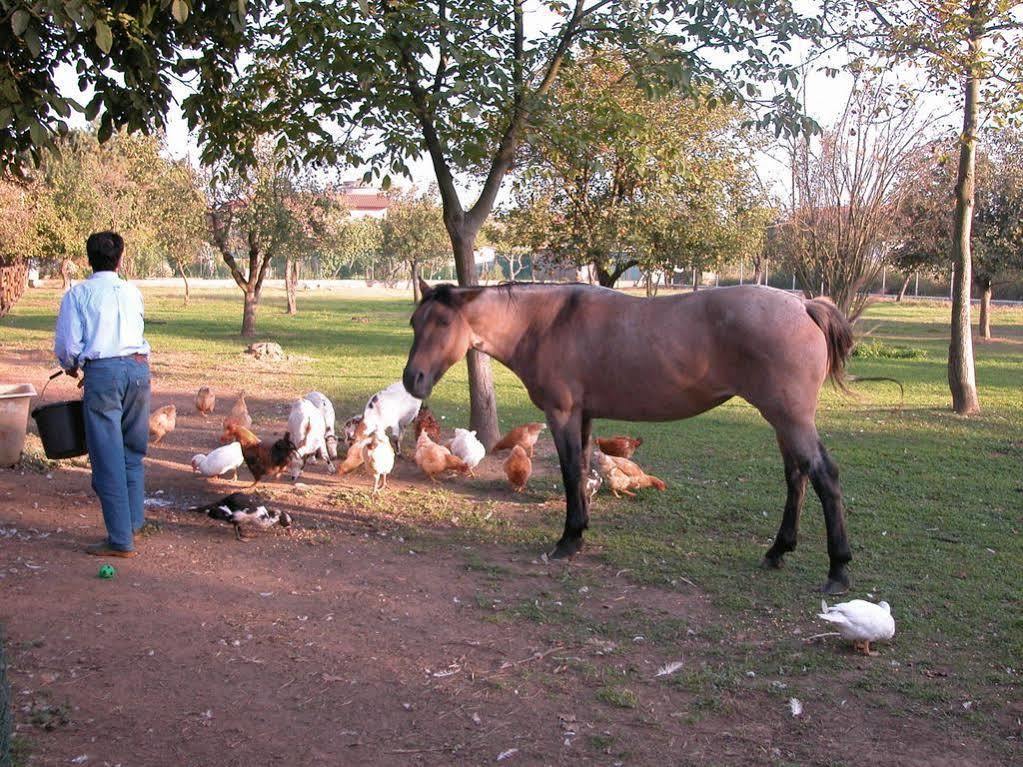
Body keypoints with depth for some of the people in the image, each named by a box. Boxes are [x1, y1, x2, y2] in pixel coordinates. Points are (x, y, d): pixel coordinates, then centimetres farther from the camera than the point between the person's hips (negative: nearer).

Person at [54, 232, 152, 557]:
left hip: (103, 371, -4)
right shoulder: (133, 292, 15)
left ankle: (120, 540, 1)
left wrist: (71, 366, 20)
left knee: (108, 458, -1)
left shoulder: (78, 293, 2)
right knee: (133, 451, 17)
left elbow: (66, 345, -1)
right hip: (138, 366, 4)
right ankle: (133, 522, 24)